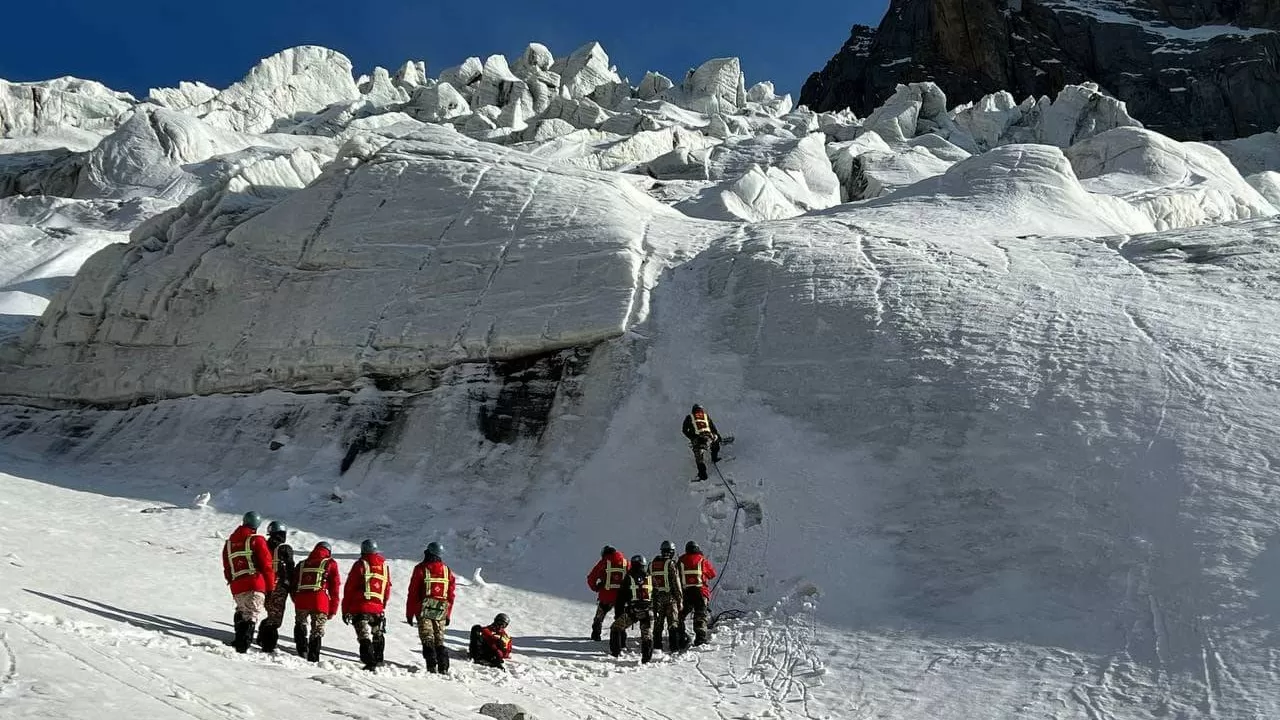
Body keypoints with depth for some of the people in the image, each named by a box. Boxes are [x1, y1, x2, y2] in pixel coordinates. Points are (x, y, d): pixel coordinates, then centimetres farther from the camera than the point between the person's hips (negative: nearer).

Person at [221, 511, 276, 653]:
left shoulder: (229, 543, 18)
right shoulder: (257, 540, 0)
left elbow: (227, 569, 21)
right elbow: (266, 564, -4)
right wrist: (270, 587, 2)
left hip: (236, 587, 5)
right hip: (256, 585, -5)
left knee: (241, 613, 22)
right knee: (251, 616, -6)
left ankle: (238, 640, 20)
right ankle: (243, 645, -17)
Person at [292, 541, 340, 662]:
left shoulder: (302, 564, 23)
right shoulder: (330, 563, 13)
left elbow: (294, 585, 21)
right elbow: (334, 588, 8)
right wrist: (333, 609, 11)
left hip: (301, 601, 2)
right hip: (320, 602, -2)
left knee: (300, 625, 23)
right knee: (317, 631, 8)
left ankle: (302, 651, 8)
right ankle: (313, 659, 5)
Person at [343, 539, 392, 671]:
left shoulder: (360, 565, -2)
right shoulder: (385, 566, 10)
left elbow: (349, 589, -3)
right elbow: (388, 589, 17)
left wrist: (345, 610, 2)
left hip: (360, 608, -4)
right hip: (378, 609, 4)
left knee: (365, 636, -6)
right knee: (378, 636, 21)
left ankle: (370, 662, -17)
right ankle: (378, 661, 30)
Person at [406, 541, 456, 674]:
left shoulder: (421, 568, -3)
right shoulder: (447, 570, 9)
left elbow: (413, 592, -3)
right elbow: (451, 594, 10)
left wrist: (409, 613, 2)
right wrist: (448, 614, 17)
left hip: (424, 609, -3)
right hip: (441, 612, 3)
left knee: (427, 638, -2)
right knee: (440, 639, 10)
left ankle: (431, 667, -12)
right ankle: (444, 668, 3)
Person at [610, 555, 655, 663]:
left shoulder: (628, 579, 3)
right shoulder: (651, 579, 9)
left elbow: (621, 598, 6)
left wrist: (617, 614, 11)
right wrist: (656, 611, 27)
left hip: (631, 611, -1)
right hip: (648, 612, 2)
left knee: (616, 628, 16)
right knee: (647, 636, 8)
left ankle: (615, 651, 15)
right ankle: (646, 658, 2)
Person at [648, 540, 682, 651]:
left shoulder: (652, 564, 7)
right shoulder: (671, 564, -9)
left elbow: (648, 583, 10)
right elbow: (676, 584, -10)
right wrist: (680, 600, -4)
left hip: (657, 598, 4)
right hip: (670, 597, -4)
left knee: (658, 623, 10)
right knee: (673, 623, 3)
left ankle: (657, 646, 10)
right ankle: (674, 646, -1)